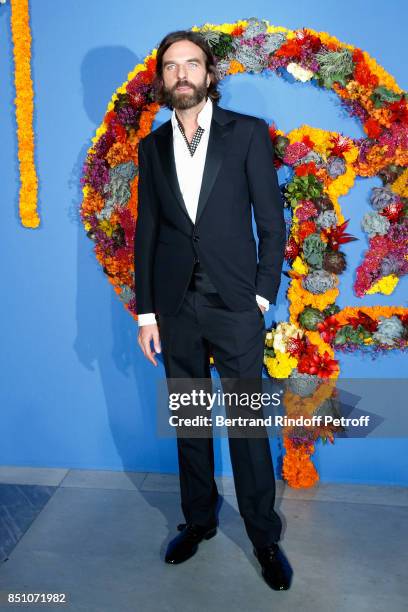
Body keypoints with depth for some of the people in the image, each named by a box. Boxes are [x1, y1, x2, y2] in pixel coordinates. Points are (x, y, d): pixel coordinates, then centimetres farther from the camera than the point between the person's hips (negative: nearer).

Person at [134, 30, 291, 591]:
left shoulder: (248, 133, 1)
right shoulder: (152, 146, 9)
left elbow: (272, 222, 0)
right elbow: (146, 231, 8)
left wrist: (263, 296, -6)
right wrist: (146, 312, 5)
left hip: (235, 306, -3)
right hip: (175, 308, 3)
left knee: (248, 423, 3)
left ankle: (264, 535, 19)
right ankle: (199, 519, 31)